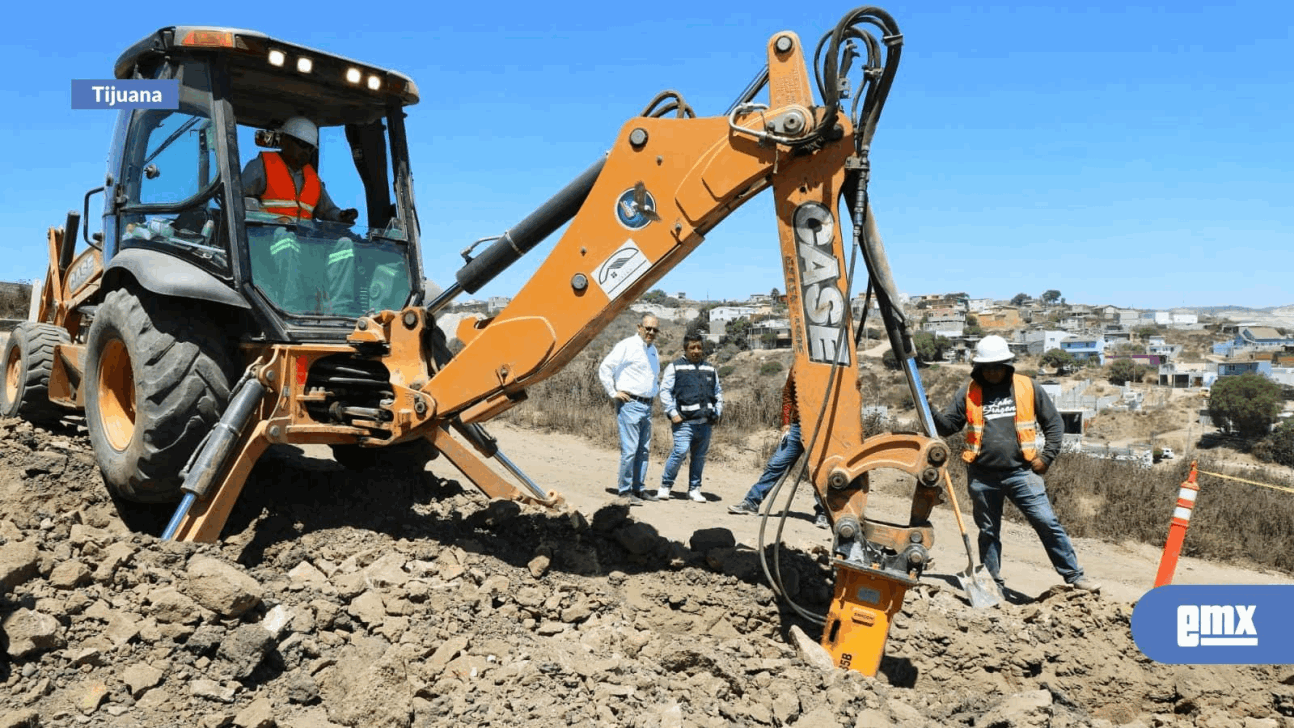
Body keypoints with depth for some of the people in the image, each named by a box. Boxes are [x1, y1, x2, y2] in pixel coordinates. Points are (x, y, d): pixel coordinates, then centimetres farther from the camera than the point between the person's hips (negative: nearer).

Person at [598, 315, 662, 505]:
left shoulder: (653, 350, 17)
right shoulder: (627, 346, -7)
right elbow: (604, 368, -10)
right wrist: (613, 393, -11)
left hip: (647, 405, 8)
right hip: (630, 404, -8)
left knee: (643, 450, 10)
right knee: (629, 449, -9)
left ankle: (638, 488, 18)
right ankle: (624, 490, -1)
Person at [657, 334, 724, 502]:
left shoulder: (710, 369, 18)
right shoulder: (675, 367, 4)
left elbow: (718, 392, 25)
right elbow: (664, 391, 0)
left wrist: (718, 413, 13)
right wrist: (673, 413, -8)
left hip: (705, 423, 5)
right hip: (684, 422, -5)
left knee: (700, 456, 7)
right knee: (680, 452, -15)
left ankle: (694, 489, 19)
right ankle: (665, 485, 1)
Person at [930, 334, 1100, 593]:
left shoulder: (1028, 388, 1)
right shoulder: (969, 392, 3)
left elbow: (1054, 422, 7)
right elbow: (948, 424, 4)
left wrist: (1047, 456, -2)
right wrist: (930, 411, -15)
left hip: (1021, 472, -1)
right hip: (982, 477, 1)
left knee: (1048, 523, -5)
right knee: (988, 532, 11)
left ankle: (1074, 576, 6)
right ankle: (993, 584, 24)